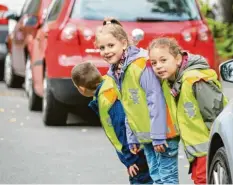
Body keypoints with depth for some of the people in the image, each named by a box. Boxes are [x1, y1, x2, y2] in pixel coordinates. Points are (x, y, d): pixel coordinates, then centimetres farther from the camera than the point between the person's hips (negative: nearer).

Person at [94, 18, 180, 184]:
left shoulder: (141, 64, -20)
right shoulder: (114, 73, 7)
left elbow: (156, 101, -22)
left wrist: (158, 136, -22)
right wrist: (132, 139, 12)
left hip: (162, 133, -8)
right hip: (144, 136, 8)